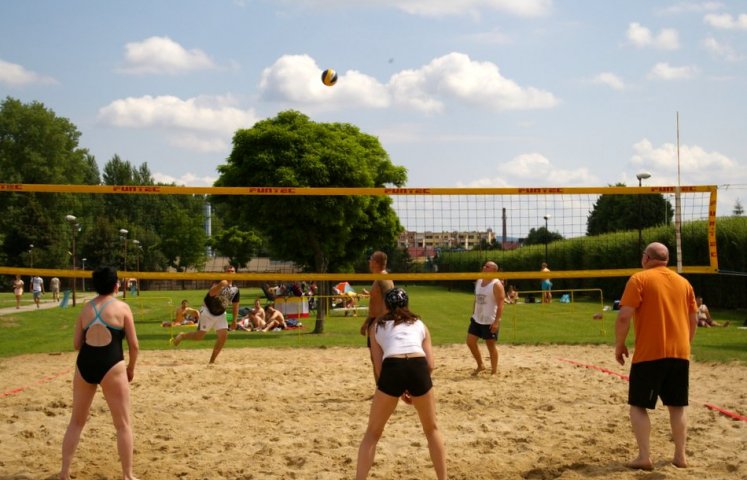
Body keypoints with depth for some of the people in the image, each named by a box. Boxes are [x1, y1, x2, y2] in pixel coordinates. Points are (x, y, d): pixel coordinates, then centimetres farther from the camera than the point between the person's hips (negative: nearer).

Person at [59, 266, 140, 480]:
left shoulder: (86, 308, 9)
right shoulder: (122, 308, -3)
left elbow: (77, 344, 10)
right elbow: (134, 345, -3)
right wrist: (131, 368, 13)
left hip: (84, 364, 4)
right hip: (111, 366, -4)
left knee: (77, 421, 18)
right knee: (123, 424, 7)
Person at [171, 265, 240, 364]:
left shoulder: (235, 290, 1)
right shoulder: (219, 281, -14)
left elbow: (235, 306, 9)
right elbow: (211, 293, -33)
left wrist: (234, 320, 0)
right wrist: (220, 285, -51)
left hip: (220, 314, 5)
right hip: (208, 311, -5)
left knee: (223, 335, -10)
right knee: (200, 336, -7)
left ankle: (212, 360, 3)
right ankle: (182, 336, 24)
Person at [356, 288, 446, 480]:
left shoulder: (377, 325, 26)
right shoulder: (419, 324, 28)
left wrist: (398, 389, 25)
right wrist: (415, 387, 28)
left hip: (392, 368, -1)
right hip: (418, 367, 1)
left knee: (373, 432, 16)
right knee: (431, 428, 24)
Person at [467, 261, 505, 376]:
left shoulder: (496, 284, -14)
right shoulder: (478, 282, 10)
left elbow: (500, 304, -18)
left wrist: (497, 321, -23)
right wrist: (473, 314, 15)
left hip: (490, 321, -8)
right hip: (477, 319, 8)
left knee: (491, 345, 0)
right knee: (470, 342, 6)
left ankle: (494, 372, 11)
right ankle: (480, 365, 23)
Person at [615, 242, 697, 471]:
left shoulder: (639, 279, -5)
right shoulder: (683, 282, 12)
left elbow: (624, 316, -12)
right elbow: (693, 319, 14)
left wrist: (619, 345, -1)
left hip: (649, 354, -5)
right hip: (679, 353, 5)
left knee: (638, 405, 3)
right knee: (677, 406, 14)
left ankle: (644, 457, -4)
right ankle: (680, 456, 15)